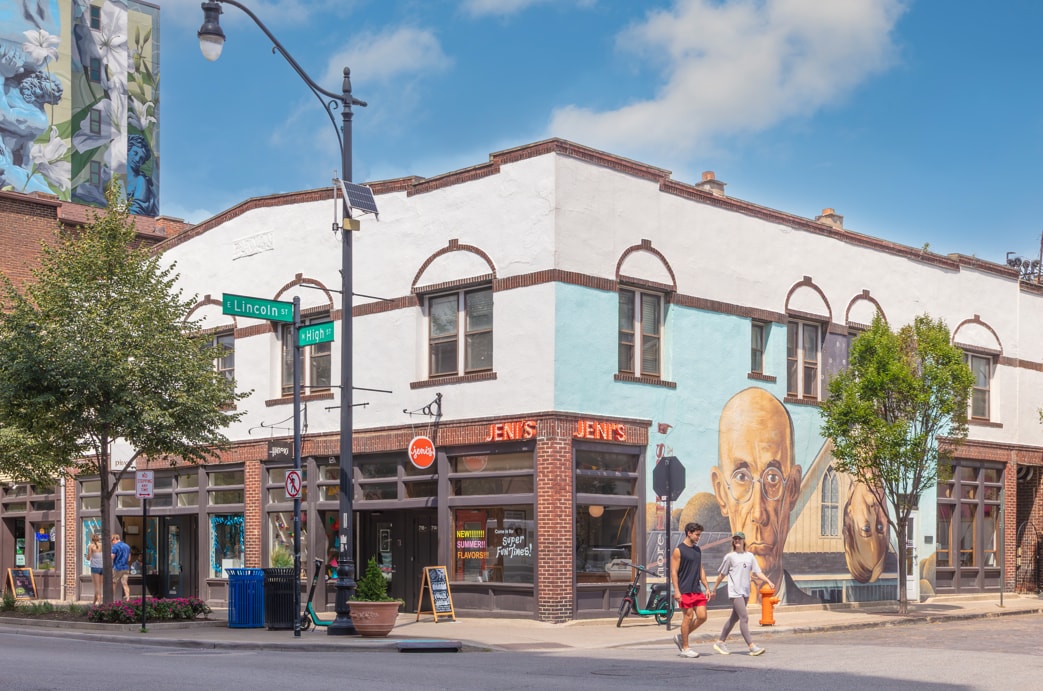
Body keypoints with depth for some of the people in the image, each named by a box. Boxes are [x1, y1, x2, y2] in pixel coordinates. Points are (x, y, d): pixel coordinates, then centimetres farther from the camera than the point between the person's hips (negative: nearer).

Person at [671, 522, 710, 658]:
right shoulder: (679, 550, -6)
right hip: (685, 590, -7)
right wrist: (676, 591, -16)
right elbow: (674, 572, -10)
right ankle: (685, 648, 6)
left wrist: (706, 588, 15)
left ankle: (681, 637, 18)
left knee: (702, 617, 0)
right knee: (688, 616, -4)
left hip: (697, 590, 7)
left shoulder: (698, 550, 15)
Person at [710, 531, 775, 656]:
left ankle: (721, 642, 25)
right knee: (744, 618, -14)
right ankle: (752, 646, -17)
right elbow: (721, 574, 6)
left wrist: (769, 582, -7)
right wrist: (714, 589, 10)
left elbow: (757, 573, 8)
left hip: (745, 592, 6)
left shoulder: (750, 556, 11)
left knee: (734, 618, 12)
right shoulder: (729, 557, -1)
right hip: (735, 592, -6)